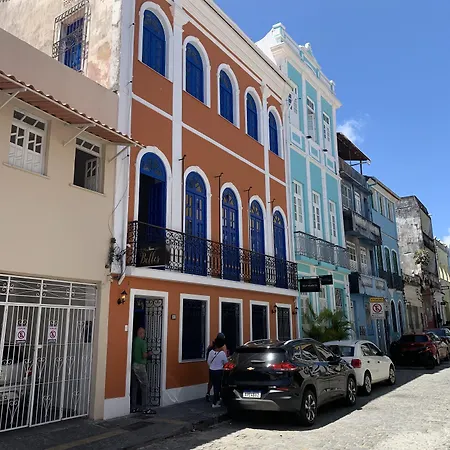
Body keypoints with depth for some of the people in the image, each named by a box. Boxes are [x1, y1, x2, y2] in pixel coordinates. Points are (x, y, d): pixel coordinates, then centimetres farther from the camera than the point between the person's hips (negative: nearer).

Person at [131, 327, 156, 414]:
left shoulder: (133, 341, 8)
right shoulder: (142, 342, -14)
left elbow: (134, 353, 14)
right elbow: (144, 355, -17)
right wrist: (149, 354, 3)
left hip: (133, 365, 8)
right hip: (140, 366, -8)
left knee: (134, 386, 11)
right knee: (145, 386, -2)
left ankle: (134, 407, 16)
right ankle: (145, 408, -1)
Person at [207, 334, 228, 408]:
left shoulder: (211, 352, -5)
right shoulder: (222, 353, -17)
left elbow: (208, 362, 4)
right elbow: (226, 363, -6)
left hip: (211, 371, 4)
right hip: (219, 371, -4)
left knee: (215, 386, 17)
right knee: (218, 386, 5)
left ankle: (217, 400, 29)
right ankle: (215, 403, 7)